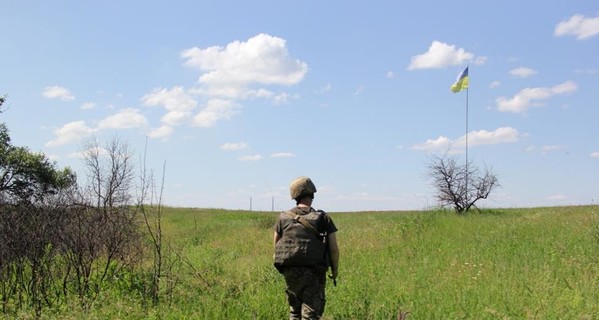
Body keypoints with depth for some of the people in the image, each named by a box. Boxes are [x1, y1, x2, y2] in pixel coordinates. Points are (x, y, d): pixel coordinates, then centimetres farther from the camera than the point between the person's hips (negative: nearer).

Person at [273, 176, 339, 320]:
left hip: (290, 272, 3)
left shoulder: (283, 217, 3)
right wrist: (335, 270, 11)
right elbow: (334, 248, -5)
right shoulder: (323, 218, -5)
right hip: (313, 274, -3)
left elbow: (276, 245, 12)